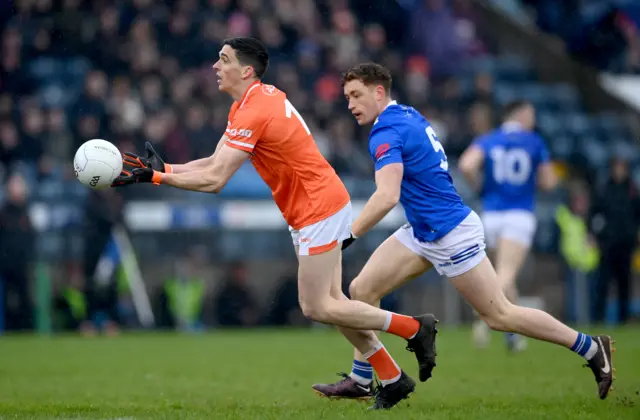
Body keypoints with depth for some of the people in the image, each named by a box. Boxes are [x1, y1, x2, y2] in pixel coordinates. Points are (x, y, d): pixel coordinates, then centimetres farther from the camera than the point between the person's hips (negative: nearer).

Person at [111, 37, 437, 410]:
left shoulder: (254, 113, -22)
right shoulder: (258, 98, 10)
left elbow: (214, 180, -24)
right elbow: (214, 162, 10)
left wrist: (156, 176, -19)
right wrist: (161, 168, 1)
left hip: (319, 208, -10)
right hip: (318, 207, 10)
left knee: (317, 307, -7)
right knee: (329, 302, 10)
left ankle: (415, 328, 2)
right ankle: (392, 380, 15)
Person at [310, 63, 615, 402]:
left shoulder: (387, 132, -21)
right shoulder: (409, 115, 7)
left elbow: (386, 197, -34)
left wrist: (347, 238, -31)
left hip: (451, 234, -10)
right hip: (423, 232, 10)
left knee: (500, 315, 0)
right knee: (361, 290, 2)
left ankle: (592, 348, 11)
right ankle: (360, 381, 9)